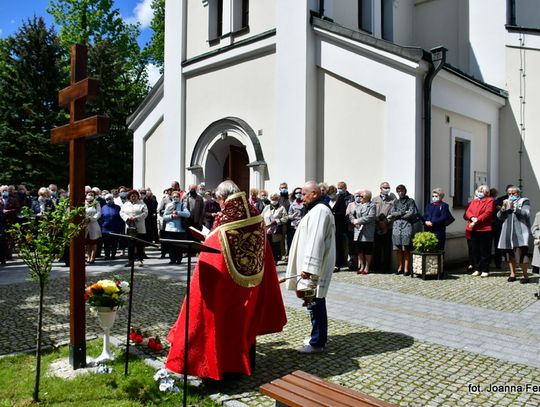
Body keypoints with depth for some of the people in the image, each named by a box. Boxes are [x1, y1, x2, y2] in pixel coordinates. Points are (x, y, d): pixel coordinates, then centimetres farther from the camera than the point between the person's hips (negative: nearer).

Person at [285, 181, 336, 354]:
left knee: (315, 304, -3)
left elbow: (316, 241, -25)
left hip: (314, 268, -10)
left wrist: (308, 267, -26)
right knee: (315, 304, 16)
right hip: (312, 267, 10)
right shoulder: (316, 210, 17)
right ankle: (318, 337, 27)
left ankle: (317, 343, 7)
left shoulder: (320, 211, -17)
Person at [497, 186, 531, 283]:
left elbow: (526, 213, -9)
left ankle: (525, 275, -4)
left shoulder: (524, 201, 7)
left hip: (520, 232, -5)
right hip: (508, 232, 5)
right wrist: (503, 207, -5)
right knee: (509, 253, 6)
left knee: (521, 252, -12)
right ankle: (512, 274, 15)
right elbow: (499, 216, 11)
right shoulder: (506, 202, 20)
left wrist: (514, 207, -17)